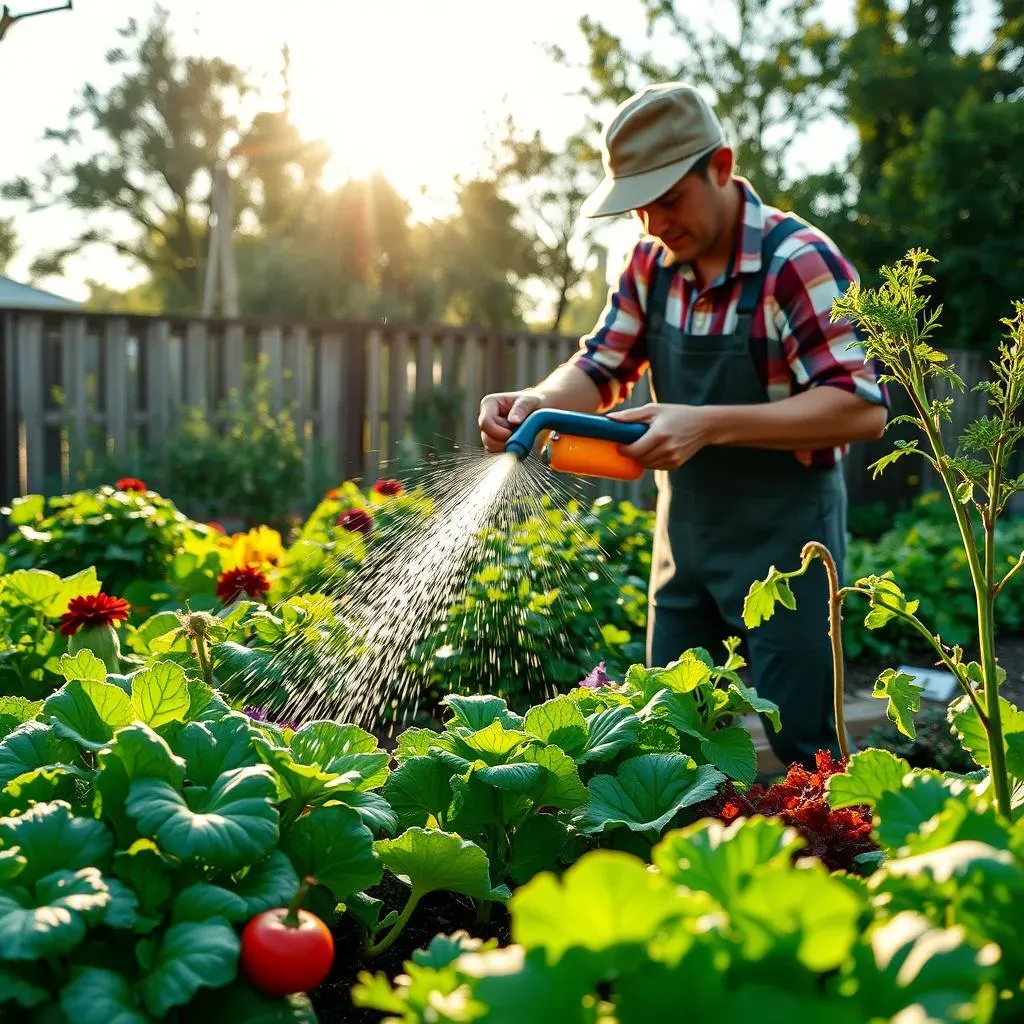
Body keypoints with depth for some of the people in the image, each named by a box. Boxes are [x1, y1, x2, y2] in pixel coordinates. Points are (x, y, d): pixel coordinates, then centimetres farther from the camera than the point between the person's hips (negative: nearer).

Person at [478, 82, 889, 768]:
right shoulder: (653, 262, 2)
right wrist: (538, 401, -18)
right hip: (685, 532, 7)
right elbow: (600, 369, 5)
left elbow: (864, 408, -25)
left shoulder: (798, 262, -19)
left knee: (801, 749, 2)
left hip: (784, 539, -7)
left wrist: (709, 424, -31)